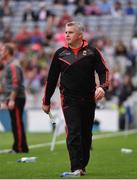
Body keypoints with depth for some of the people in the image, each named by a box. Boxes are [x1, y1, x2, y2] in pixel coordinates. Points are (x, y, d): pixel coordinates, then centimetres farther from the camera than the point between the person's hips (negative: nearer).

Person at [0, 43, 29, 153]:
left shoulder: (13, 66, -12)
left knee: (17, 123, -8)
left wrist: (12, 100, -23)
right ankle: (17, 147, 13)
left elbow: (16, 84, -19)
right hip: (12, 100, 10)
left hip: (17, 99, -10)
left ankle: (20, 147, -6)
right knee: (15, 124, 10)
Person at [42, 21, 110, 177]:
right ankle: (76, 169, -20)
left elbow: (104, 71, 2)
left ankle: (82, 166, 24)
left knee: (86, 134, 9)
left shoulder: (92, 52, 3)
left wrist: (102, 87, -18)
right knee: (73, 132, -15)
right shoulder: (60, 54, 6)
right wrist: (46, 101, 14)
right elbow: (52, 78, 12)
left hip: (88, 99, 1)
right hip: (69, 99, -1)